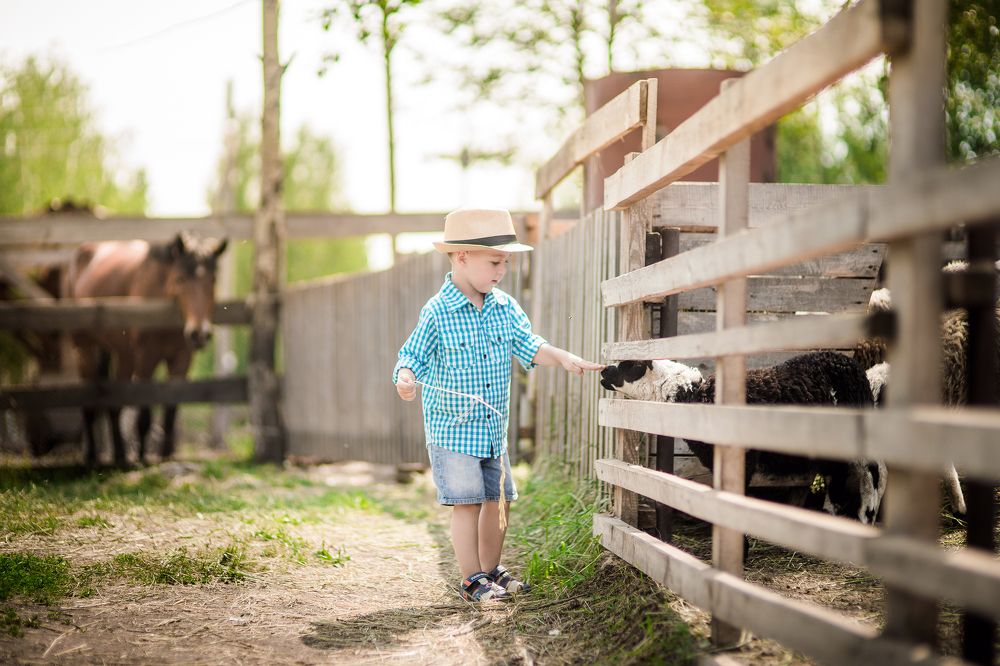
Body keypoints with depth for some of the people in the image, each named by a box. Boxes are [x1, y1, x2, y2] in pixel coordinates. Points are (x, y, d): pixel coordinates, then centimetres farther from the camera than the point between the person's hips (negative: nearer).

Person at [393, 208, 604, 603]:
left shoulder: (506, 308, 4)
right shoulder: (437, 312, -12)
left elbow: (528, 347, 1)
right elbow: (413, 356, -11)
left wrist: (563, 358, -16)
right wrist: (405, 378, -33)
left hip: (494, 429, 6)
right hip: (452, 428, -6)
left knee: (499, 500, 12)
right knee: (466, 503, -5)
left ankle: (491, 570, 28)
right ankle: (472, 580, 5)